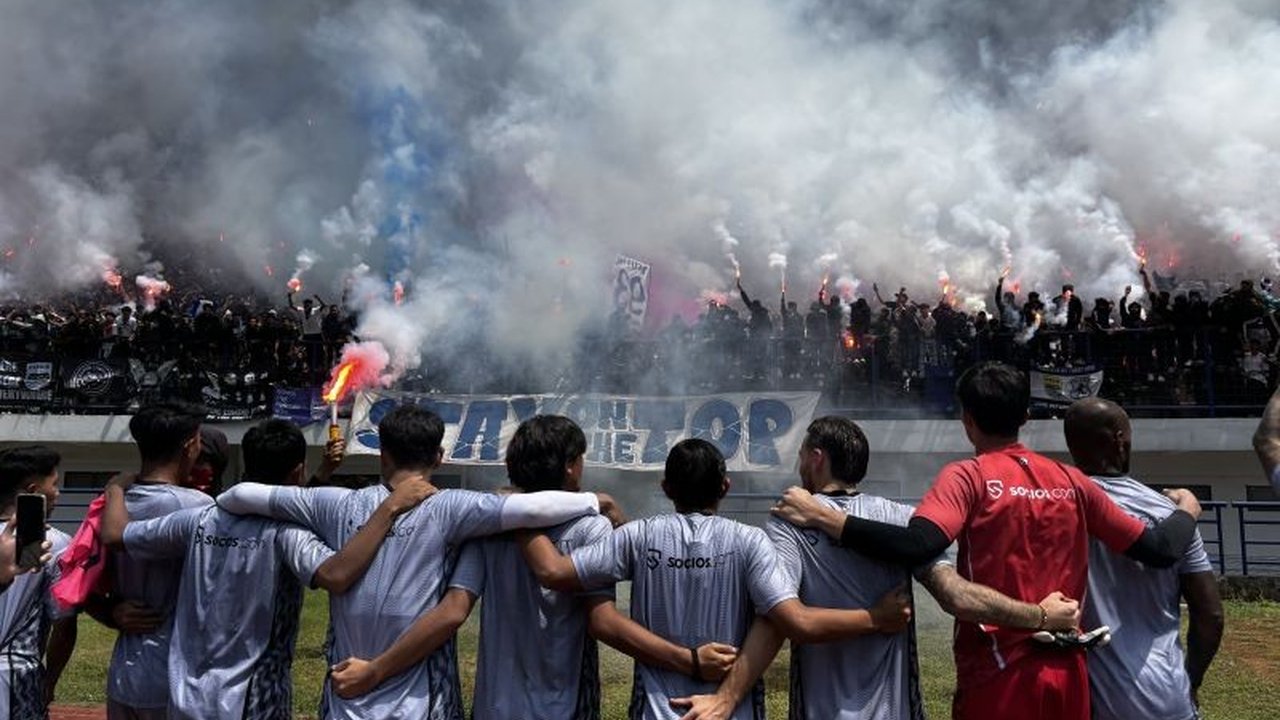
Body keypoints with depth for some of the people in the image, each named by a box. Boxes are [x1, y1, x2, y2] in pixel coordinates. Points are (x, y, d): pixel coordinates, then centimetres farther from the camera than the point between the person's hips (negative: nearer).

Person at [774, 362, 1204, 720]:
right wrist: (1187, 509, 29)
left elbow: (917, 546, -27)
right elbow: (1159, 551, 9)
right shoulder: (1073, 482, 4)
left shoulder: (969, 477, -9)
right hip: (1067, 674, 5)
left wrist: (822, 517, -24)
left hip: (998, 675, -4)